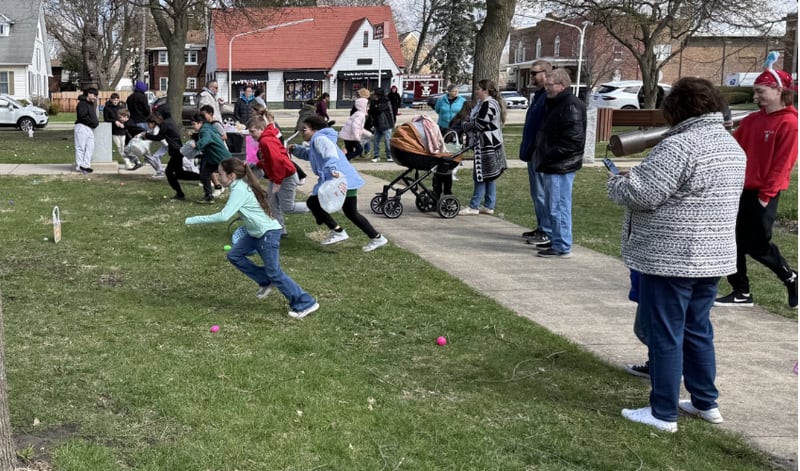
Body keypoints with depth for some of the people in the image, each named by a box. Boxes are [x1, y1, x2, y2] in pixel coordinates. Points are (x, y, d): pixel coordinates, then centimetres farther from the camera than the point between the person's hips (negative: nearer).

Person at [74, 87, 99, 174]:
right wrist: (93, 122, -13)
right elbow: (82, 116, -18)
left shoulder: (91, 104, 22)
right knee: (81, 147, -6)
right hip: (82, 127, -9)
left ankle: (86, 165, 2)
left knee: (90, 147, 2)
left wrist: (96, 122, 8)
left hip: (90, 128, 9)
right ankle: (79, 166, -5)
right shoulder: (82, 103, -8)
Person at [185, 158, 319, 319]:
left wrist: (194, 220, -24)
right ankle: (266, 282, 18)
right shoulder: (242, 186, 7)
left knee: (274, 273, -7)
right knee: (234, 255, 10)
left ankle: (306, 303, -1)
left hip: (268, 233, -10)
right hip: (256, 233, 10)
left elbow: (223, 216, -30)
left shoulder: (239, 190, -22)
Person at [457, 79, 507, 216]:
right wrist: (466, 124, 3)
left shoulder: (489, 105, -17)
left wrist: (465, 125, -4)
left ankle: (474, 207, -2)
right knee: (489, 177, 12)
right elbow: (475, 121, 21)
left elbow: (479, 124, -20)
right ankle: (489, 206, 17)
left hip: (487, 146, -11)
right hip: (485, 145, 11)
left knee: (481, 176, -6)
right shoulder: (483, 104, 17)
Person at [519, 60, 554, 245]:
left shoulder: (549, 97, -16)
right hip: (533, 153, 11)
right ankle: (541, 227, 23)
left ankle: (547, 232, 0)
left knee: (542, 193, -6)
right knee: (536, 193, 15)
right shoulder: (539, 95, 17)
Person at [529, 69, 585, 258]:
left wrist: (549, 156, -19)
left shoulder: (571, 106, -15)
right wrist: (541, 154, 12)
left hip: (561, 167, -11)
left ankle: (563, 247, -1)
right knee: (551, 207, 17)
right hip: (552, 166, 11)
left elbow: (573, 139, -22)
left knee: (559, 207, -7)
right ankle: (555, 240, 28)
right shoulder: (555, 104, 18)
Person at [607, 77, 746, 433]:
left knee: (665, 335, 1)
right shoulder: (732, 146, 12)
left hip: (670, 258, -9)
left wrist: (616, 182, 0)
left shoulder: (679, 146, -19)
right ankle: (706, 403, 29)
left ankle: (663, 413, 9)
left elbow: (640, 195, -21)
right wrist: (636, 177, 16)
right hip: (712, 257, 9)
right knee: (698, 330, 20)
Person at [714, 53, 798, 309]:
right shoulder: (752, 120, 10)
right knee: (735, 242, 7)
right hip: (740, 189, 7)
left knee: (758, 245, 1)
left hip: (762, 194, -7)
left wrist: (766, 195, -15)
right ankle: (742, 292, 18)